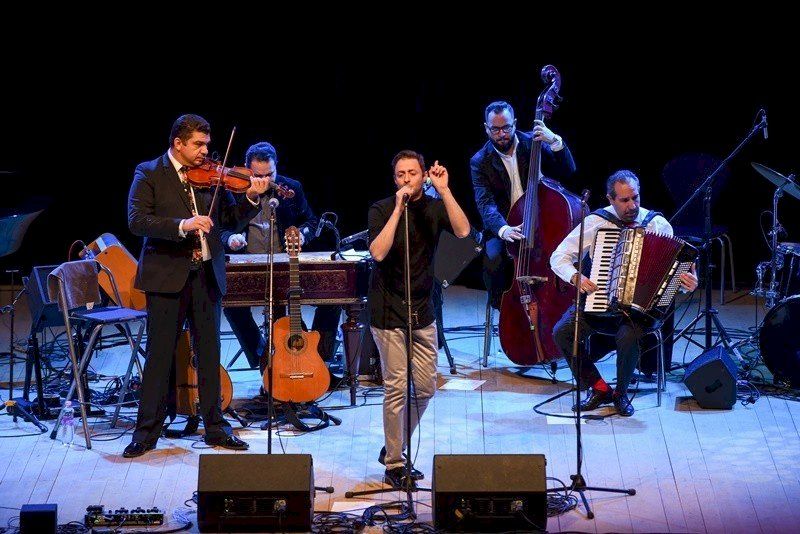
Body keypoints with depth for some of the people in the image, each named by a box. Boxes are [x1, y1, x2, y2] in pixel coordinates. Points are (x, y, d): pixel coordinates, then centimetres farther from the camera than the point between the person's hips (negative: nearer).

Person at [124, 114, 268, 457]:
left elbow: (231, 220, 9)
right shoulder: (149, 173, -3)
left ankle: (215, 427, 19)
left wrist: (251, 198, -9)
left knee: (209, 353, 10)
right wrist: (182, 225, -26)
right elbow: (137, 221, -14)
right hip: (166, 274, -4)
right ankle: (147, 431, 9)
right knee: (159, 354, 1)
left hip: (206, 275, 4)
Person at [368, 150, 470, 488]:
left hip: (422, 310, 5)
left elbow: (463, 231, -16)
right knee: (396, 387, -4)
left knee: (425, 387, 9)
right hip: (388, 310, -5)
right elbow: (378, 253, -22)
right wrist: (399, 209, -23)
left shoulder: (434, 207, 3)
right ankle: (394, 464, 7)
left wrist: (444, 190, -20)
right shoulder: (382, 209, -6)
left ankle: (394, 447, 29)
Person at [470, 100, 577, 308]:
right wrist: (502, 229, -36)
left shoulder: (532, 144, 2)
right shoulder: (480, 162, -3)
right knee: (494, 258, -32)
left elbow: (567, 171, -4)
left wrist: (555, 141, -21)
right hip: (501, 229, -1)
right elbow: (485, 204, -16)